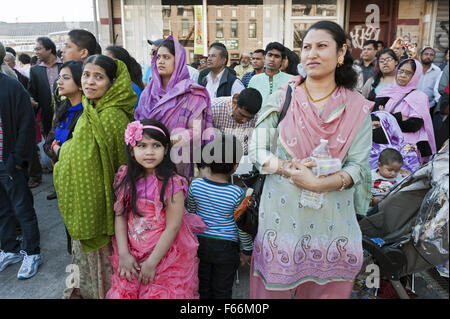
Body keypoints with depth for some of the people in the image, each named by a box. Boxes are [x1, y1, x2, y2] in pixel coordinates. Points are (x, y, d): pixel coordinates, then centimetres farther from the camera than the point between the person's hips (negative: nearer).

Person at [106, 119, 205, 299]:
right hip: (130, 255, 4)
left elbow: (172, 228, -17)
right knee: (123, 292, 14)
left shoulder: (172, 183, -18)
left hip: (165, 255, -4)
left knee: (160, 294, 6)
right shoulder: (125, 177, -2)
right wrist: (124, 254, -7)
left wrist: (151, 262, -13)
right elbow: (120, 216, -1)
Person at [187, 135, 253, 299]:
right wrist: (246, 251, 4)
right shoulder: (237, 194, -22)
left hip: (199, 242, 3)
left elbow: (190, 212, 3)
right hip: (226, 248, -3)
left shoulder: (195, 185, -13)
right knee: (222, 291, 16)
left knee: (202, 287, 22)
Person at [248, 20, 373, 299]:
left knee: (326, 288, 14)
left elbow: (357, 166, -5)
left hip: (332, 215, 1)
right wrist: (287, 168, -20)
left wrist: (318, 184, -21)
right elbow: (257, 151, -3)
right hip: (282, 210, 0)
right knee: (276, 286, 11)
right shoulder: (282, 98, -1)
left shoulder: (357, 108, 0)